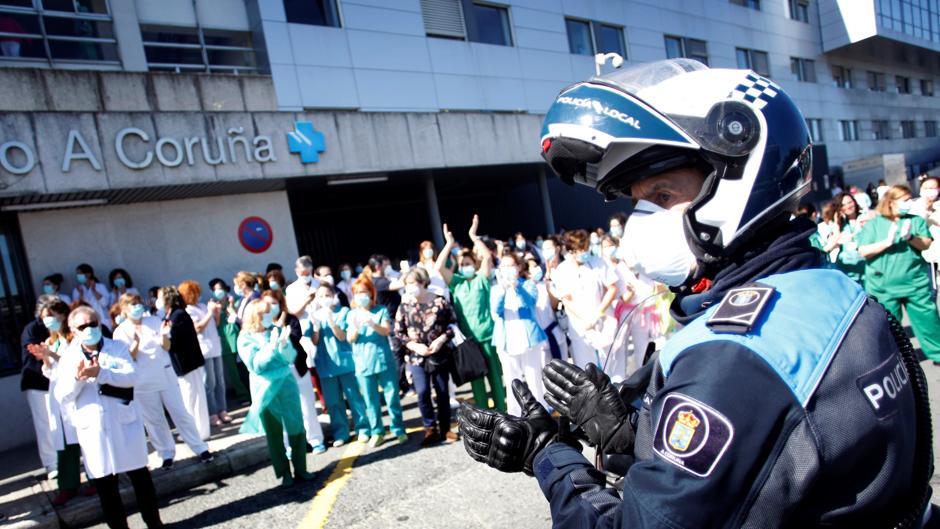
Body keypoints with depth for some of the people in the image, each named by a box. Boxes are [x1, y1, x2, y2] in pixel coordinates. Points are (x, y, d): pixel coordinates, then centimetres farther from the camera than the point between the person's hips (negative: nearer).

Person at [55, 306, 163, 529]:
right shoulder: (68, 358, 3)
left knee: (140, 475, 9)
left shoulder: (118, 347, 1)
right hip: (92, 430, 1)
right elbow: (61, 396, -4)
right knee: (105, 484, 10)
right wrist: (77, 378, -21)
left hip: (125, 423, -1)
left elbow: (131, 376, -13)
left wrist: (100, 373, -25)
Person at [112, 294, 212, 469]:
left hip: (166, 375, 1)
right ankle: (167, 454, 19)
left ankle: (200, 448, 10)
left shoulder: (154, 321, 2)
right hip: (142, 382, -1)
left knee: (181, 413, 4)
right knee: (153, 421, 6)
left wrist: (163, 336, -19)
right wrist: (136, 342, -26)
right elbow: (128, 358, -9)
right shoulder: (121, 332, -3)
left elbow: (167, 347, 2)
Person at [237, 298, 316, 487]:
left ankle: (300, 469, 18)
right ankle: (284, 473, 18)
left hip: (287, 384, 3)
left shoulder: (277, 330, 4)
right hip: (265, 390, -3)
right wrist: (271, 347, -24)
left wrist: (283, 343, -19)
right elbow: (255, 365, -15)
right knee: (274, 434, 6)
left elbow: (291, 358, 0)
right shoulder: (245, 339, -4)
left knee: (296, 428, 5)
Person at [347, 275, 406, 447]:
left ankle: (398, 429, 15)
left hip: (384, 360, -1)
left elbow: (387, 331, -12)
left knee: (392, 396, 3)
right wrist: (355, 328, -23)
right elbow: (350, 339, -1)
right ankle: (377, 432, 18)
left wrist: (372, 324, -31)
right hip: (363, 363, 2)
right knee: (370, 400, 7)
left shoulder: (381, 310, 1)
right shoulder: (352, 314, 6)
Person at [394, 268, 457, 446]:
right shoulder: (404, 306, -2)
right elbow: (398, 333, 0)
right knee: (422, 392, -7)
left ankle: (445, 429, 24)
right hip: (416, 357, 1)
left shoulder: (440, 301, -6)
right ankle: (430, 428, 12)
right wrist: (415, 346, -12)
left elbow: (453, 325, -1)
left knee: (443, 393, 8)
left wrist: (442, 339, -16)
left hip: (440, 355, 0)